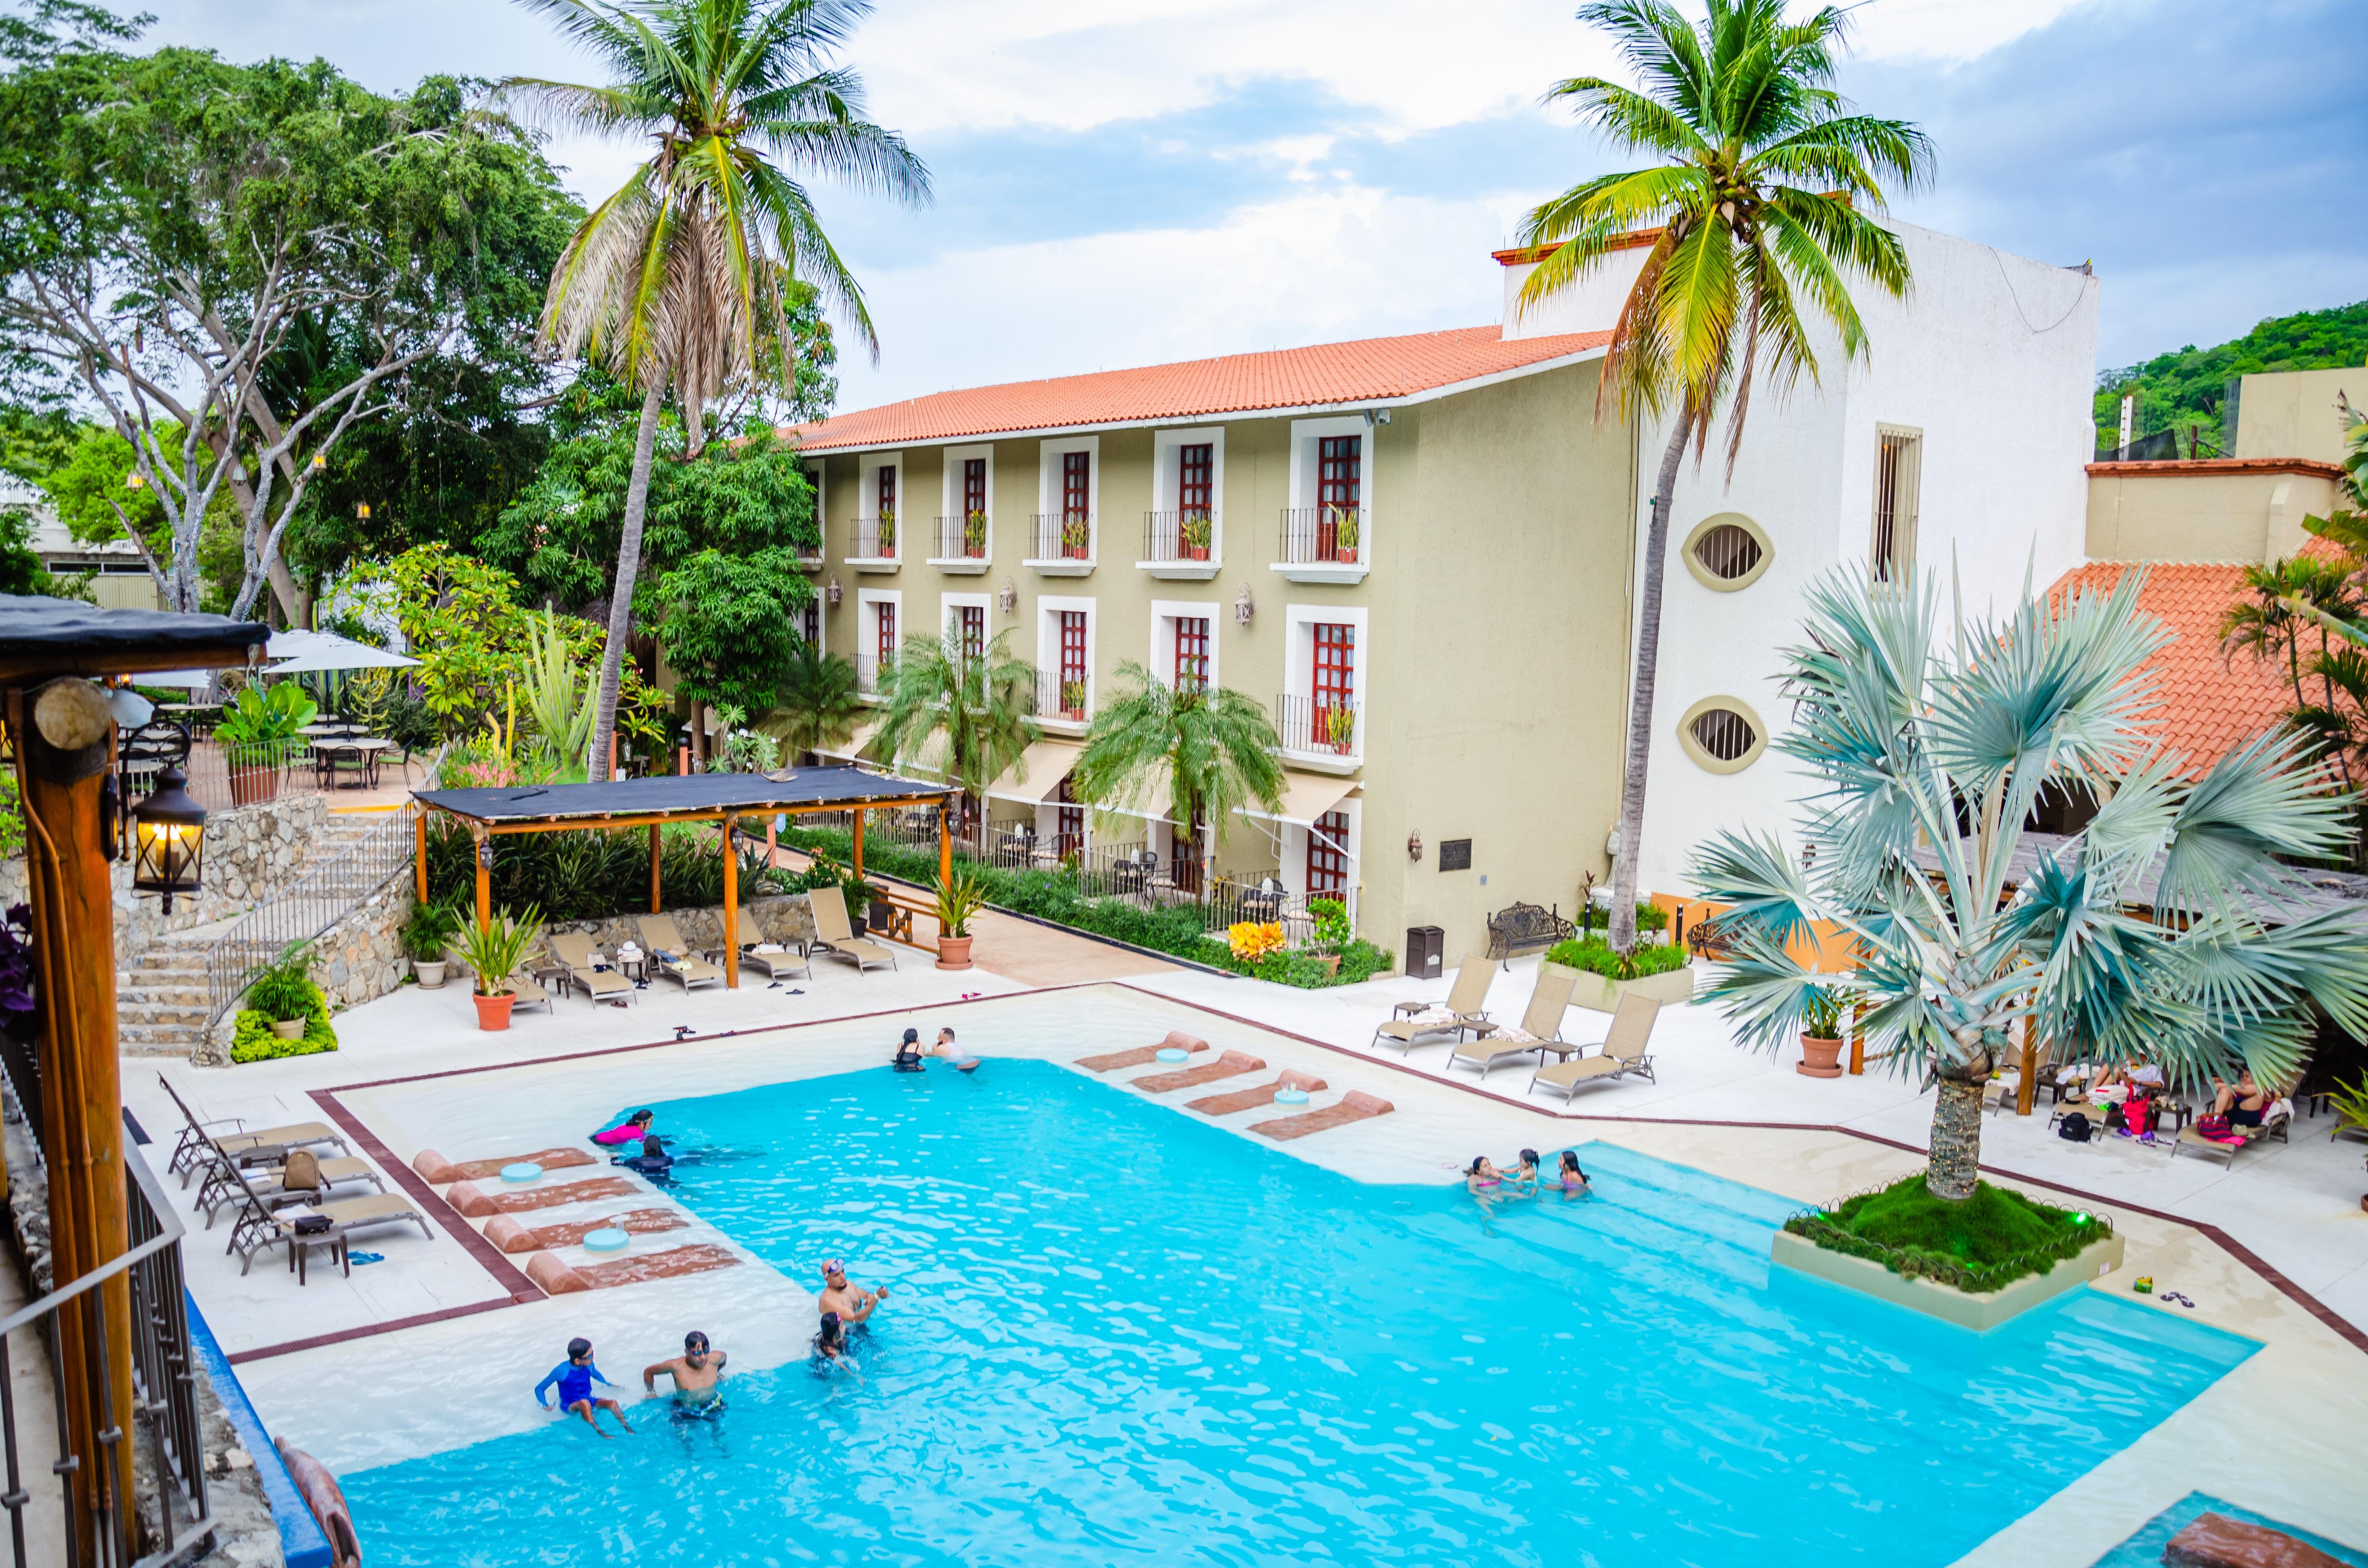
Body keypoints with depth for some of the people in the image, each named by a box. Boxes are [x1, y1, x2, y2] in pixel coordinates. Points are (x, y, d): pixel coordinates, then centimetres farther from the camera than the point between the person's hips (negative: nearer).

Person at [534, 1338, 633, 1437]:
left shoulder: (589, 1366, -5)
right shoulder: (561, 1371, -20)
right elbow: (539, 1388, -10)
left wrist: (607, 1384, 24)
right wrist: (545, 1406, -22)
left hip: (589, 1401, 5)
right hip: (570, 1407, -5)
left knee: (613, 1403, -23)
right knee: (584, 1403, -41)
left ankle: (628, 1429, -26)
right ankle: (599, 1432, -40)